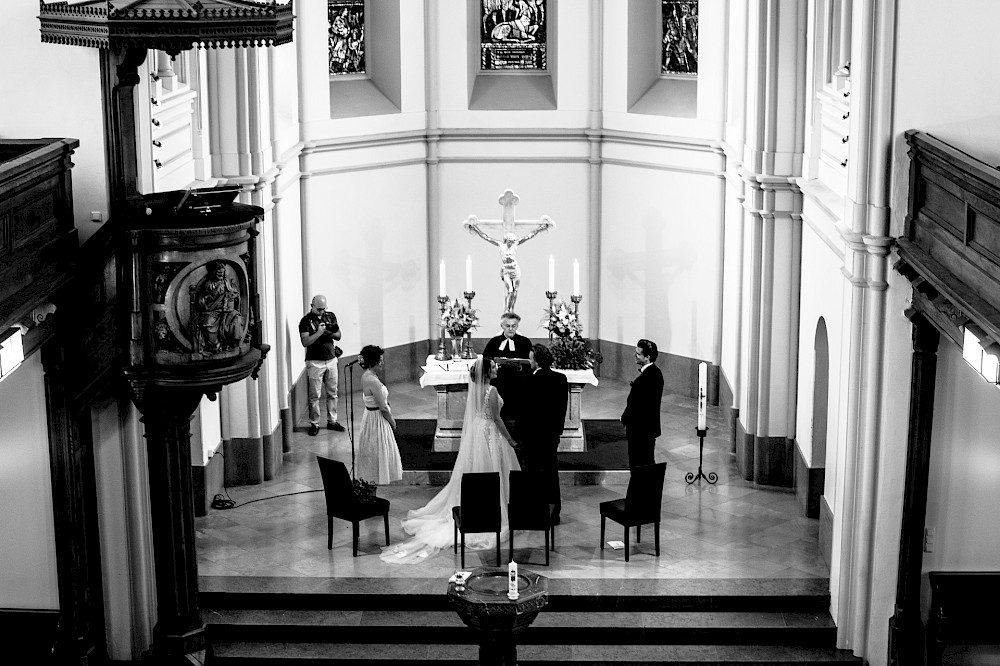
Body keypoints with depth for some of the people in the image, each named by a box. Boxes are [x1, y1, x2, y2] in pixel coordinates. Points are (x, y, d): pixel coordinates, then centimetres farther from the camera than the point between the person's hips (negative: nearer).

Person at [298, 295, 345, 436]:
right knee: (314, 395, -1)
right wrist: (319, 332, -22)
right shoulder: (306, 321, -8)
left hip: (331, 359, 5)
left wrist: (329, 333, -9)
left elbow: (338, 336, 11)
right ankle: (314, 424, 6)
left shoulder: (331, 316, 8)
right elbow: (305, 342, -16)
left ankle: (332, 421, 19)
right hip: (315, 362, -5)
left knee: (332, 393, 9)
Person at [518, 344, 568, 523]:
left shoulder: (531, 380, -16)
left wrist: (521, 431, -5)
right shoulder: (561, 378, 2)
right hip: (553, 433, 6)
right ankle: (554, 513, 18)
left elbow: (525, 408, -14)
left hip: (533, 434, -6)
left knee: (533, 471, 2)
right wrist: (558, 428, 16)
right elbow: (563, 406, 8)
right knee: (551, 472, 13)